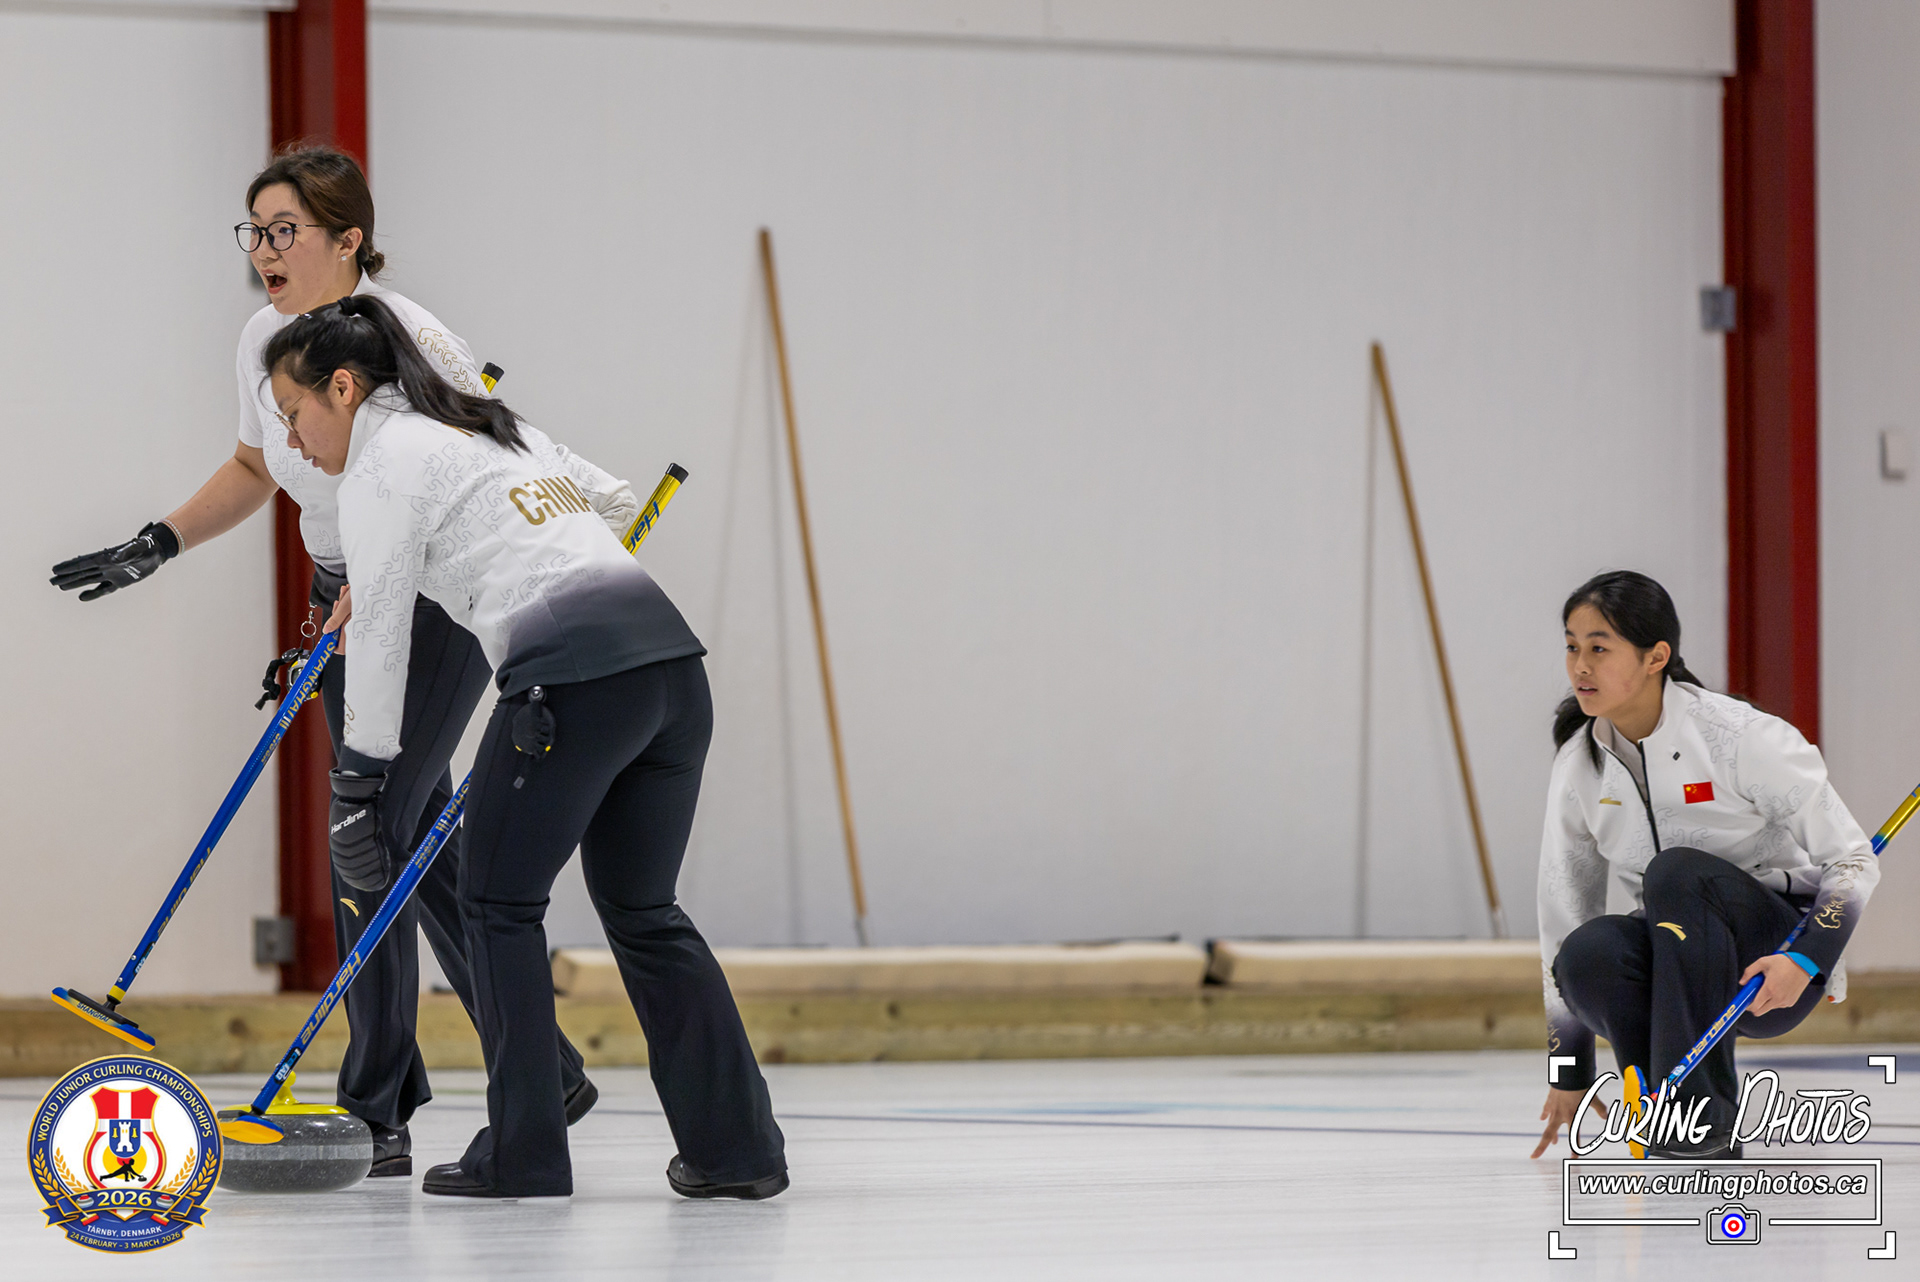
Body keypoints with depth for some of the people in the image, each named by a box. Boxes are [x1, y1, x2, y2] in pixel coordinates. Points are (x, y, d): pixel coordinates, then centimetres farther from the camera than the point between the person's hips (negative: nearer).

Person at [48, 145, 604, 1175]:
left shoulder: (409, 343, -22)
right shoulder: (262, 345, 0)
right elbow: (255, 468, 18)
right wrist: (158, 546, 8)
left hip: (446, 605, -8)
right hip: (347, 606, 8)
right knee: (424, 848, 10)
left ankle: (376, 1116, -10)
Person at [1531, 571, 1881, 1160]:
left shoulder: (1741, 736, -15)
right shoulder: (1578, 764, 0)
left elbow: (1852, 859, -12)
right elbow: (1563, 912, 7)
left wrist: (1804, 960, -28)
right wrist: (1569, 1071, 8)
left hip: (1775, 967, -4)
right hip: (1672, 967, 4)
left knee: (1676, 871, -33)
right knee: (1588, 952, -30)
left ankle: (1701, 1109, -32)